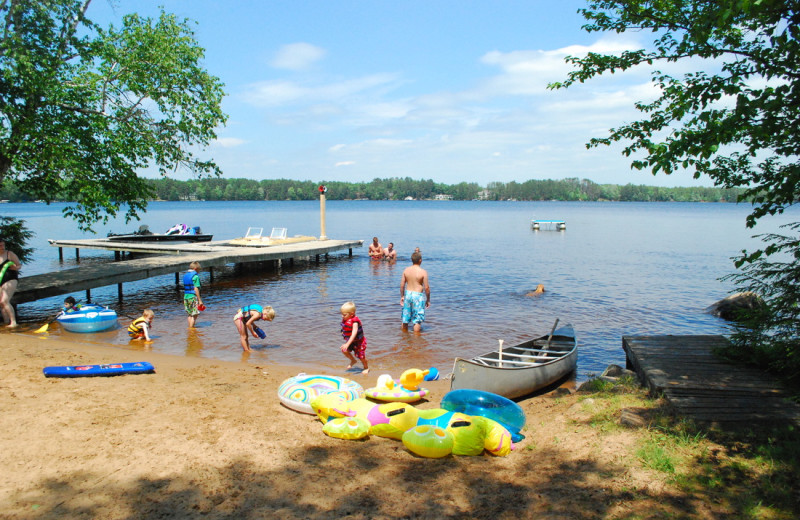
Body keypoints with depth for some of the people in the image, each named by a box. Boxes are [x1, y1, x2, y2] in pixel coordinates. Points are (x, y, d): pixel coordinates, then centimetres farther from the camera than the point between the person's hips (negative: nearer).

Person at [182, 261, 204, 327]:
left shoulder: (185, 275, 12)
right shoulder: (195, 276, -12)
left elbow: (185, 288, 15)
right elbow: (196, 289, -17)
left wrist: (184, 300, 19)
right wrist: (200, 300, -15)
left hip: (186, 296, 8)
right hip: (193, 297, -8)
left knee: (190, 314, 19)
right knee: (194, 315, -2)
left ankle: (189, 327, 23)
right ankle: (191, 328, -4)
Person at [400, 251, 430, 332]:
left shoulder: (406, 270, -1)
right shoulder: (423, 272, -13)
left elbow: (402, 285, 3)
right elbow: (426, 287, -11)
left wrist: (402, 296, 16)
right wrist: (428, 300, 0)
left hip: (408, 294, 5)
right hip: (418, 296, -5)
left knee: (405, 318, 17)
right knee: (417, 319, 3)